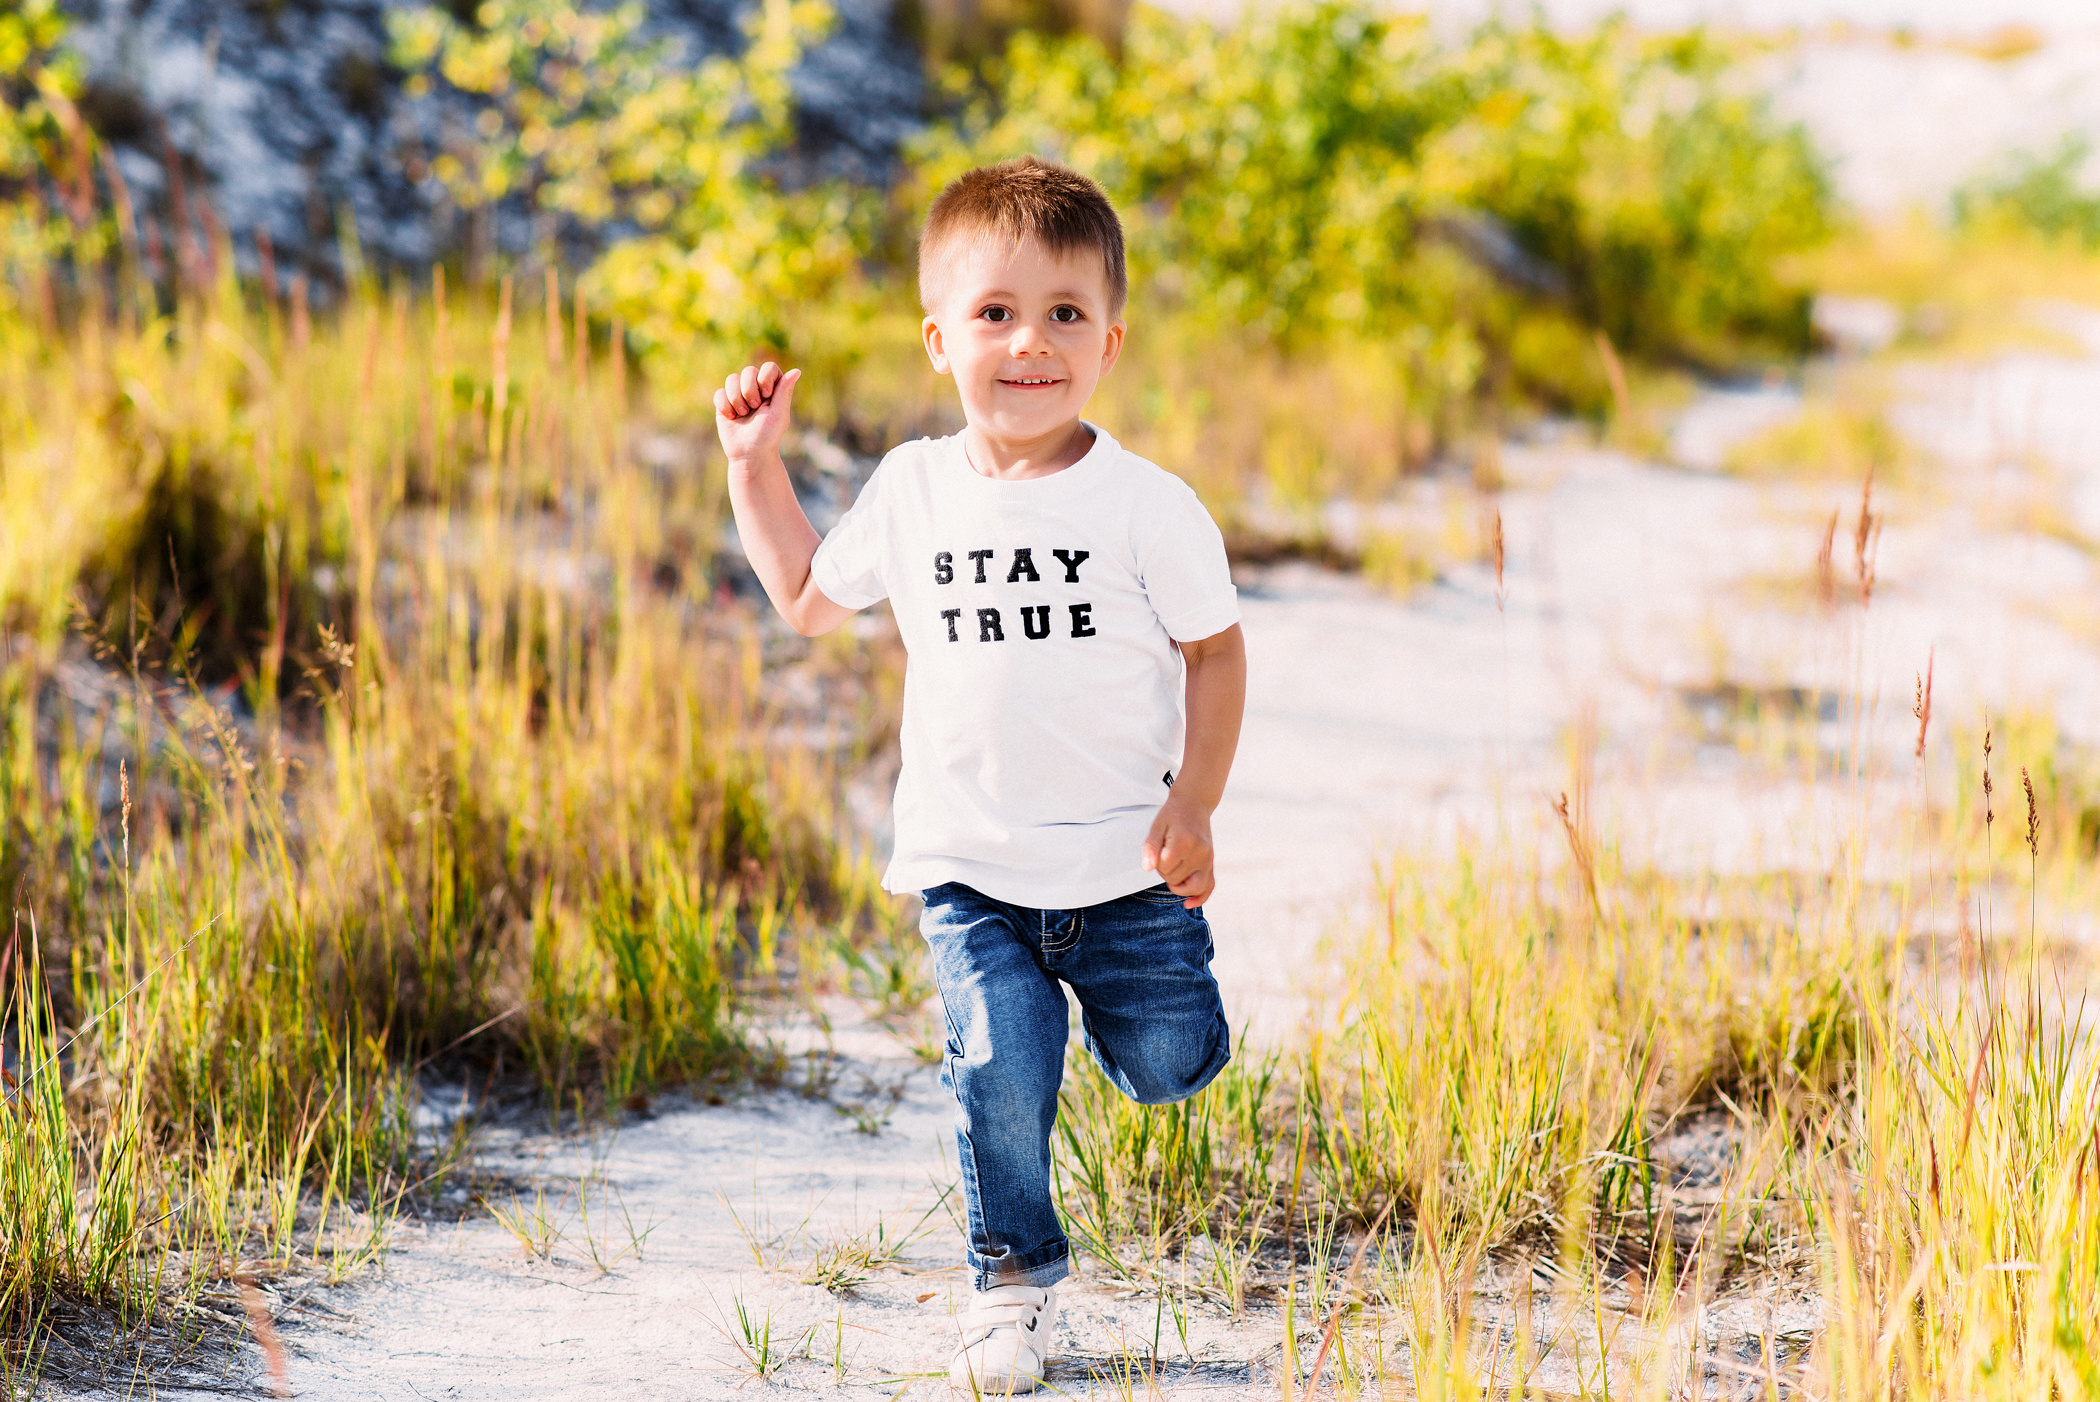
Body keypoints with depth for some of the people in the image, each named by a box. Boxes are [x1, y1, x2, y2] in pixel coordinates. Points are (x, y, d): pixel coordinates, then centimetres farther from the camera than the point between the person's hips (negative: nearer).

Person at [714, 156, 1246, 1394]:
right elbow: (810, 598, 17)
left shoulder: (1147, 505, -9)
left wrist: (1193, 806, -7)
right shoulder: (914, 492, 0)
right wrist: (757, 467, 11)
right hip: (970, 870, 1)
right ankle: (1017, 1275, 12)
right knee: (1000, 1071, -9)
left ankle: (1121, 994, 40)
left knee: (1170, 1064, 4)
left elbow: (1216, 649, 0)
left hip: (1123, 862, -1)